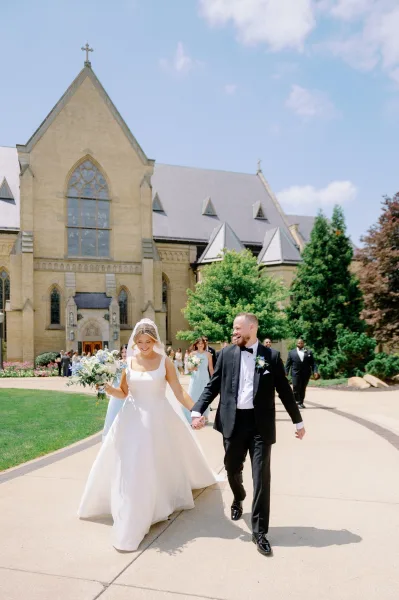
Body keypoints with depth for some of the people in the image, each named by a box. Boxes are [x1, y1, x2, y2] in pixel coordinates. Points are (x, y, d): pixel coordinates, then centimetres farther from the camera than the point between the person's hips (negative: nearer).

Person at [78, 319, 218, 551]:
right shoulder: (128, 362, -1)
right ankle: (132, 519, 28)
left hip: (159, 419, -2)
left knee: (167, 459, 9)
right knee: (131, 466, 7)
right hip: (134, 419, 2)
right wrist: (107, 388, -15)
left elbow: (179, 392, -7)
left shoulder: (165, 362, -7)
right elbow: (123, 393, 4)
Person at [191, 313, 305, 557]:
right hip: (233, 421, 2)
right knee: (233, 469, 16)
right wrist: (198, 411, -8)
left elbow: (284, 390, 5)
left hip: (261, 423, -2)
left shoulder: (271, 356, 0)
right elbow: (213, 385, 4)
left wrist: (298, 421, 9)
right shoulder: (227, 354, 3)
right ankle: (238, 499, 50)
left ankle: (260, 531, 12)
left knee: (261, 476, -1)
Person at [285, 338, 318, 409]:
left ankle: (301, 402, 17)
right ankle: (296, 402, 5)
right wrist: (286, 372, -3)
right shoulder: (291, 352, 8)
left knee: (303, 389, 7)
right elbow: (288, 364, 5)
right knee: (296, 388, -7)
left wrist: (315, 371, -6)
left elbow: (313, 363, 6)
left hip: (306, 373, 2)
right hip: (296, 373, -1)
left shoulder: (309, 352, 11)